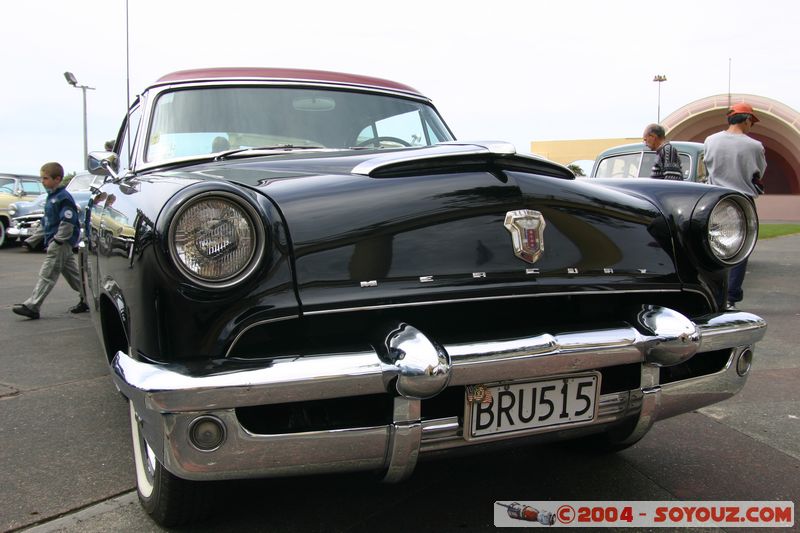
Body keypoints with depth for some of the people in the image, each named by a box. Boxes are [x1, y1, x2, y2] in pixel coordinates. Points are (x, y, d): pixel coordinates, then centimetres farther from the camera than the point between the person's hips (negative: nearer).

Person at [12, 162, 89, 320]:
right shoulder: (52, 196, 14)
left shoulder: (63, 197, -16)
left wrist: (57, 240, -20)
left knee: (47, 275, -8)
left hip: (60, 244, -10)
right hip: (58, 243, 10)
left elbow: (68, 221, -23)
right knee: (72, 273, 14)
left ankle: (31, 307, -6)